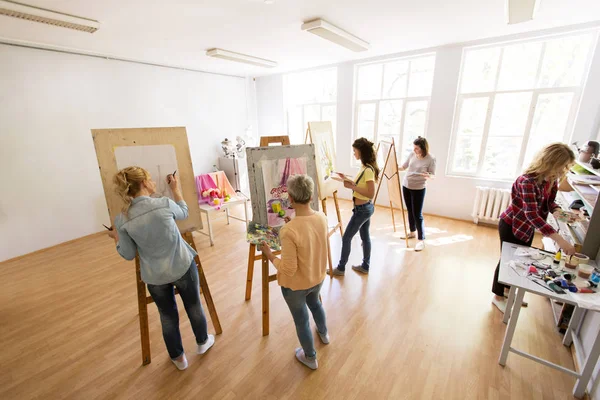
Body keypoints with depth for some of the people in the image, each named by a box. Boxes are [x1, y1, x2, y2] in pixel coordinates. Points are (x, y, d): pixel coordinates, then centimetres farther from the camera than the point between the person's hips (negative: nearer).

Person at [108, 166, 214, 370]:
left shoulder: (122, 220, -12)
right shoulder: (165, 204, -20)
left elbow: (128, 255, -2)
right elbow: (183, 213, 4)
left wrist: (116, 238, 16)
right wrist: (175, 188, 13)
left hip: (154, 277, 2)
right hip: (183, 266, -1)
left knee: (168, 316, 23)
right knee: (194, 306, 23)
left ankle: (178, 357, 44)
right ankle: (203, 342, 47)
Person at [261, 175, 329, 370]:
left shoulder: (288, 231, -35)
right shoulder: (322, 217, -15)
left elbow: (288, 270, -27)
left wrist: (269, 254, -13)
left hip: (295, 285, -6)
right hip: (318, 277, 6)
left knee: (301, 320, 22)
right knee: (315, 303, 36)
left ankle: (310, 358, 48)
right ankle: (324, 333, 65)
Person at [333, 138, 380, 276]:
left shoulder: (368, 170, -23)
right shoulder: (365, 167, 6)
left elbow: (371, 193, -26)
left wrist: (352, 187, -26)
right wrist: (347, 179, 9)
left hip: (362, 209, -10)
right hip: (365, 208, 10)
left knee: (346, 238, 2)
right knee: (365, 237, 18)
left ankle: (341, 268, 17)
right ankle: (365, 266, 33)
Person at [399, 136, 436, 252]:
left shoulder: (430, 159, -14)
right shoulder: (412, 155, -1)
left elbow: (433, 175, -11)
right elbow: (403, 167, 13)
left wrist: (428, 175, -32)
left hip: (418, 189, -5)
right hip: (406, 186, 5)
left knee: (417, 214, -6)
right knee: (410, 211, 15)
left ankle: (421, 240, 3)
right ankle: (412, 232, 32)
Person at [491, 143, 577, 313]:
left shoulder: (551, 179, -6)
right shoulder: (528, 181, -32)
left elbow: (549, 201, 7)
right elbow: (532, 214, -39)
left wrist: (557, 210, -18)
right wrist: (559, 239, -43)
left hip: (528, 226, 8)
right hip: (511, 225, -8)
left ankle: (509, 290, 40)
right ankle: (498, 297, 23)